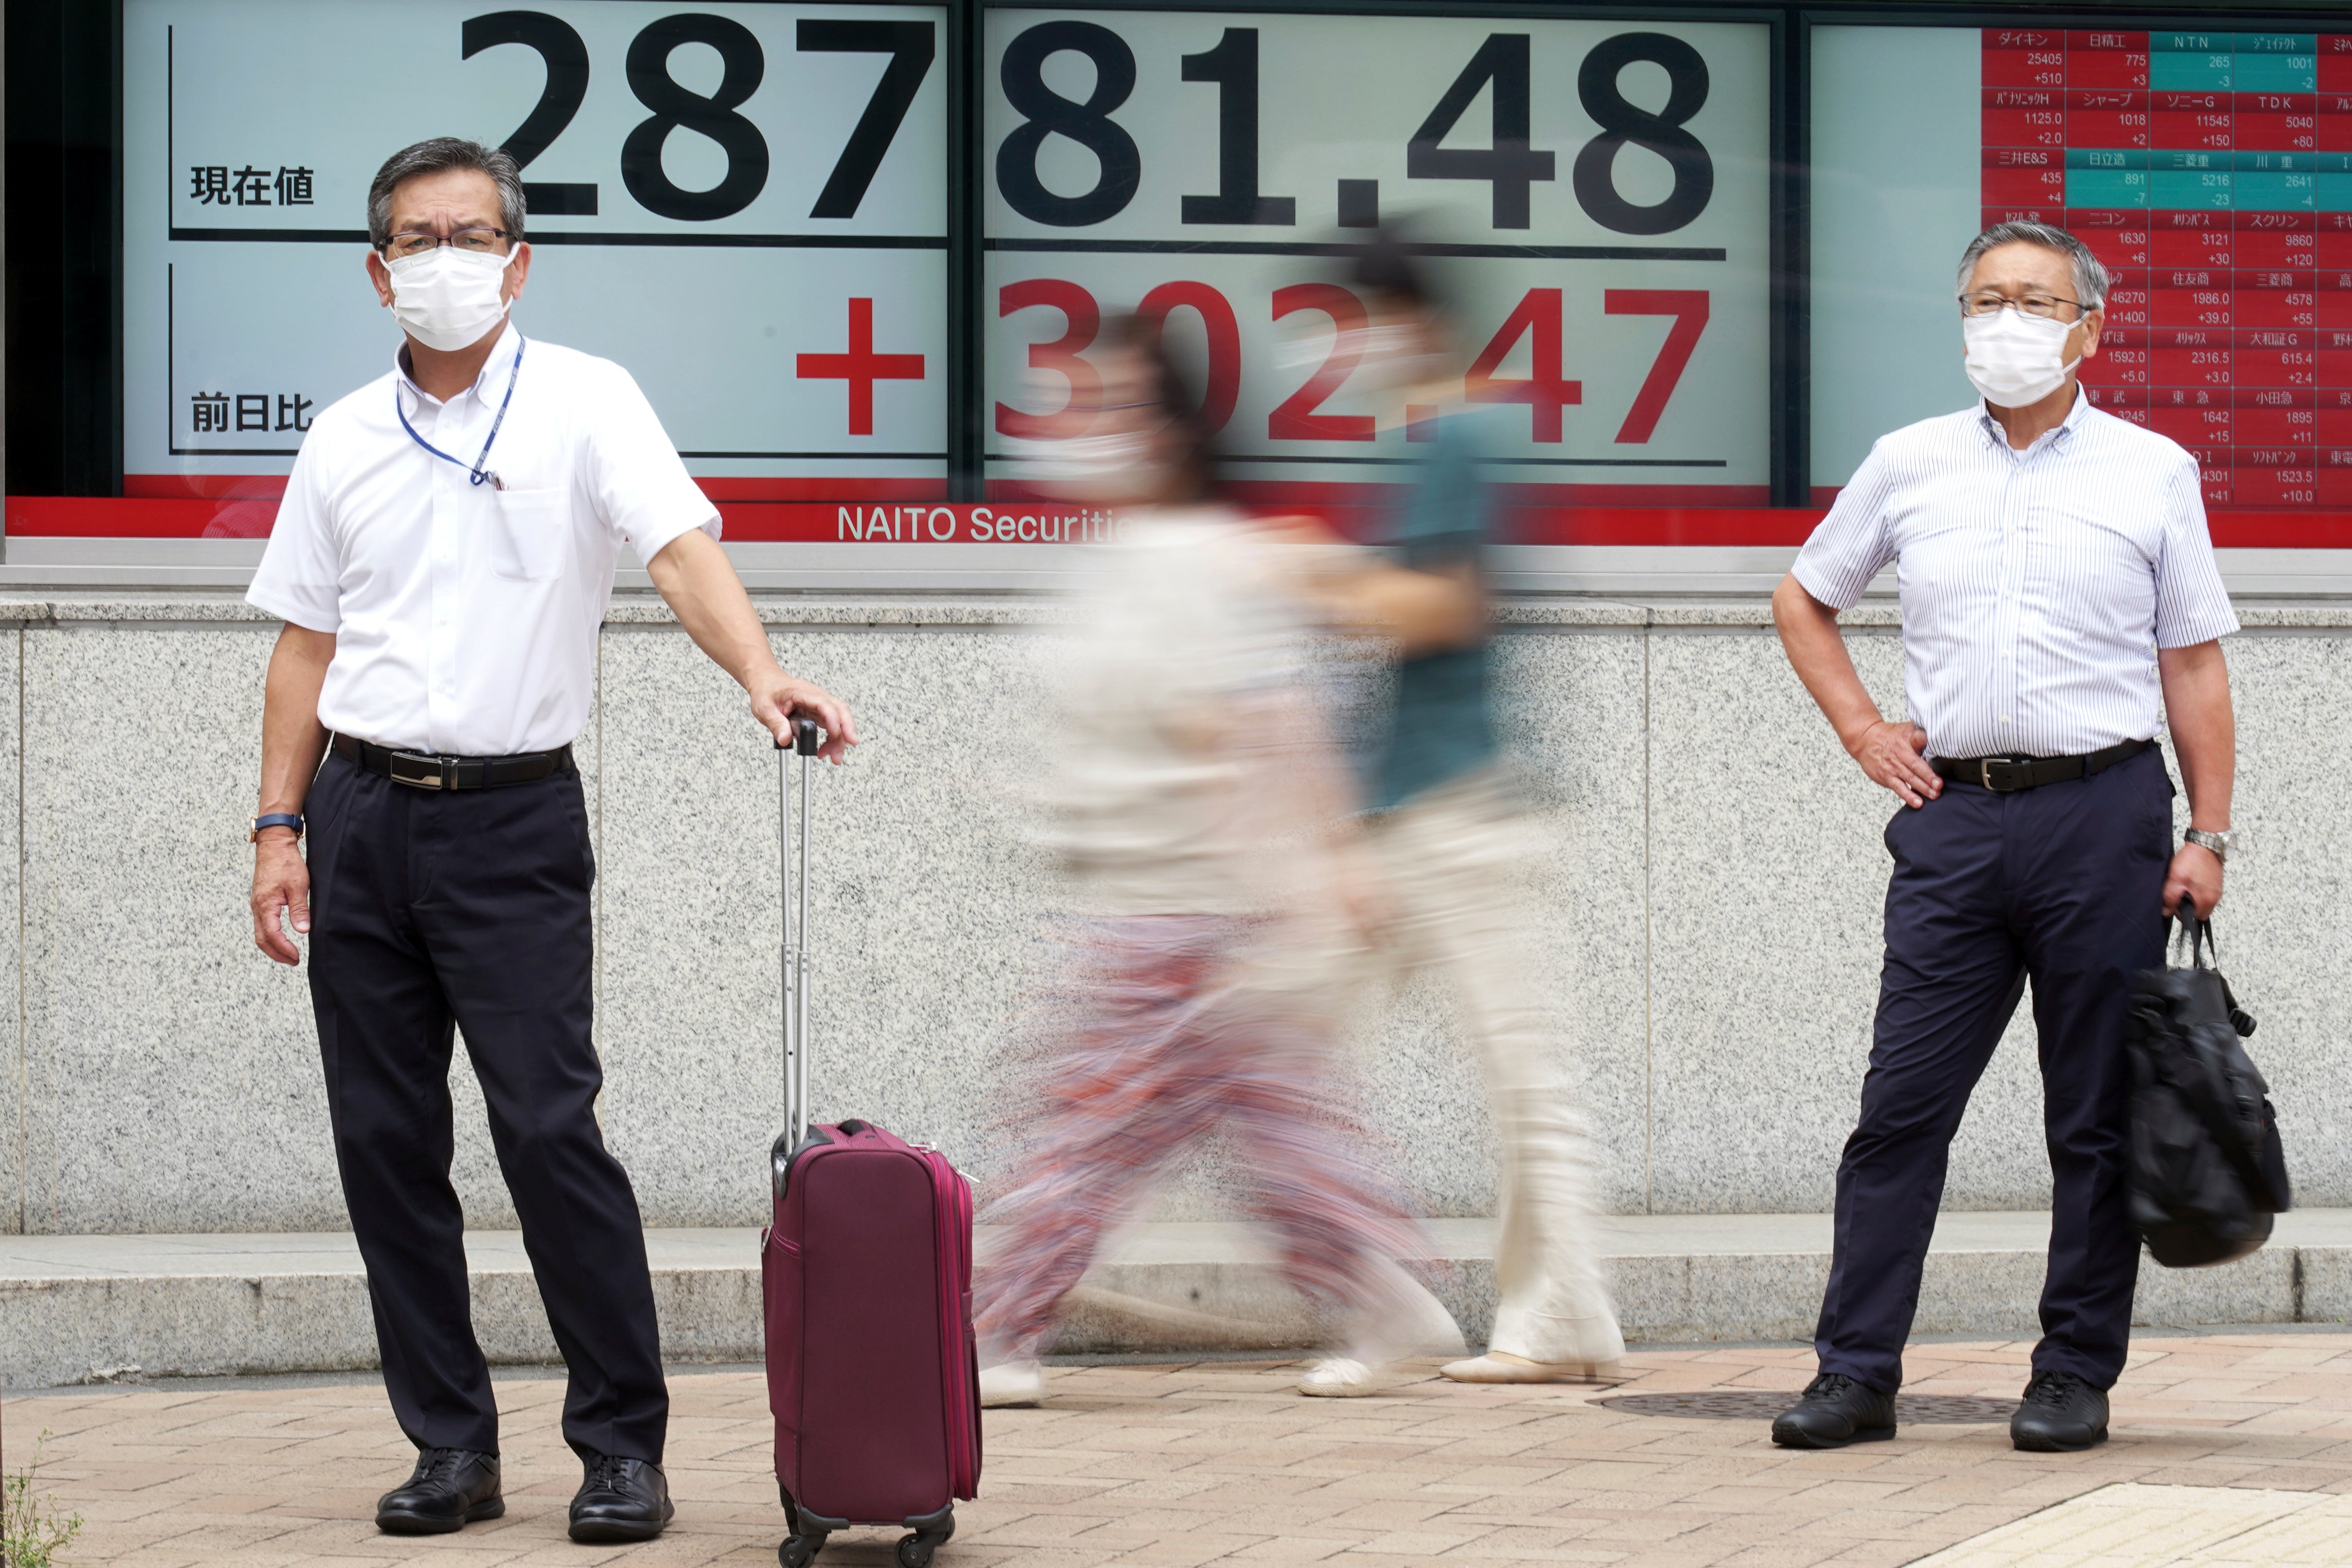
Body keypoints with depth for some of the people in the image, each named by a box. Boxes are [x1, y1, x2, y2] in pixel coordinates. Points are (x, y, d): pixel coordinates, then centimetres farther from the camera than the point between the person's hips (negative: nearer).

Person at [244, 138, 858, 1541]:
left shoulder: (584, 403, -2)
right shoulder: (345, 442, 10)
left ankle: (624, 1446, -2)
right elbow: (308, 646, 14)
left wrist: (762, 671, -34)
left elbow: (684, 546, -16)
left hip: (513, 817, -4)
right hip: (361, 813, 4)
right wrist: (282, 826, 7)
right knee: (386, 1142, 4)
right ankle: (452, 1446, 12)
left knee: (551, 1128, -10)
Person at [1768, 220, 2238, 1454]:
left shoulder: (2153, 473, 6)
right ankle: (1856, 1373, 1)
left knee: (2096, 1120, 2)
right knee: (1902, 1106, -2)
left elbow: (2194, 663, 6)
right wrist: (1861, 730, 11)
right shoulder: (1906, 466, 10)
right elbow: (1803, 599, 24)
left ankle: (2077, 1377, 9)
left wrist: (2208, 834, -1)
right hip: (1954, 816, 2)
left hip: (2104, 811, -1)